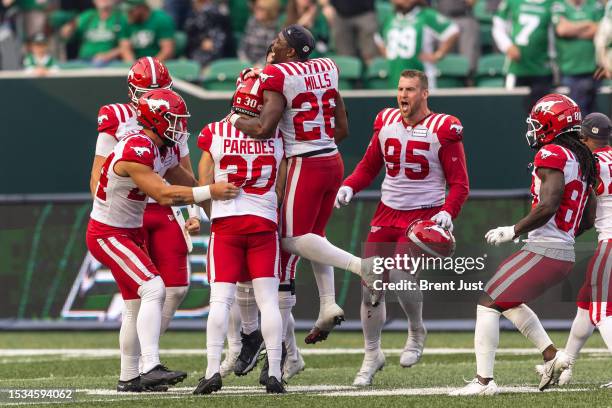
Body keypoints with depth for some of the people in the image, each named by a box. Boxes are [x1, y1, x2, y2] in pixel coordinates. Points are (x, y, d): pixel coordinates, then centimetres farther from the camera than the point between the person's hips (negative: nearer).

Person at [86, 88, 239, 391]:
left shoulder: (164, 150, 4)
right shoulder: (136, 152, -25)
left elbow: (188, 183, 12)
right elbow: (163, 195, -30)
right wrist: (210, 192, -30)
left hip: (130, 233, 10)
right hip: (108, 235, -10)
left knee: (136, 305, 15)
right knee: (153, 289, -23)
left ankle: (129, 378, 25)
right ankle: (151, 368, -30)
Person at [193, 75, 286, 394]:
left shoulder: (215, 134, -2)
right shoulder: (276, 138, 2)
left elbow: (204, 187, 3)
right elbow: (281, 191, 8)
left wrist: (200, 216, 20)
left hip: (225, 222, -1)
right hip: (264, 222, 1)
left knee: (221, 299, -3)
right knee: (268, 299, 1)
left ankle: (213, 369, -12)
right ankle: (274, 372, -4)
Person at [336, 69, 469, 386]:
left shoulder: (443, 130, -9)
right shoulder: (386, 123, 5)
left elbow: (459, 183, -7)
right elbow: (369, 166, 17)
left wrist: (447, 212, -23)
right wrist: (349, 186, -2)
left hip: (425, 216, -5)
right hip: (388, 213, 5)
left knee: (401, 276, -23)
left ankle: (416, 331, 7)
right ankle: (372, 354, 19)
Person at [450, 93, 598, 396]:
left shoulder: (552, 156, -13)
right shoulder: (584, 162, 15)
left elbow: (547, 206, -23)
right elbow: (588, 220, 19)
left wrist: (514, 231, -13)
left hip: (543, 252, -9)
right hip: (566, 254, 9)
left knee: (488, 303, -3)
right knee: (507, 300, 26)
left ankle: (484, 380, -7)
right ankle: (551, 354, 18)